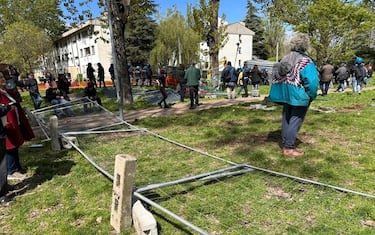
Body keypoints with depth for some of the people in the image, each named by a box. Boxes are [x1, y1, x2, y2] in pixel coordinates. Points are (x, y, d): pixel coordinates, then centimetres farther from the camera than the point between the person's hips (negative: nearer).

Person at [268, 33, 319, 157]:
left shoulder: (285, 58, 6)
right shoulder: (305, 61, -15)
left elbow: (276, 77, 9)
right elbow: (312, 81, -23)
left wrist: (277, 96, 13)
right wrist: (311, 95, -7)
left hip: (286, 95, 7)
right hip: (298, 96, -7)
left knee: (286, 119, 15)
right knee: (295, 121, 0)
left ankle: (285, 145, 24)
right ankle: (289, 148, 4)